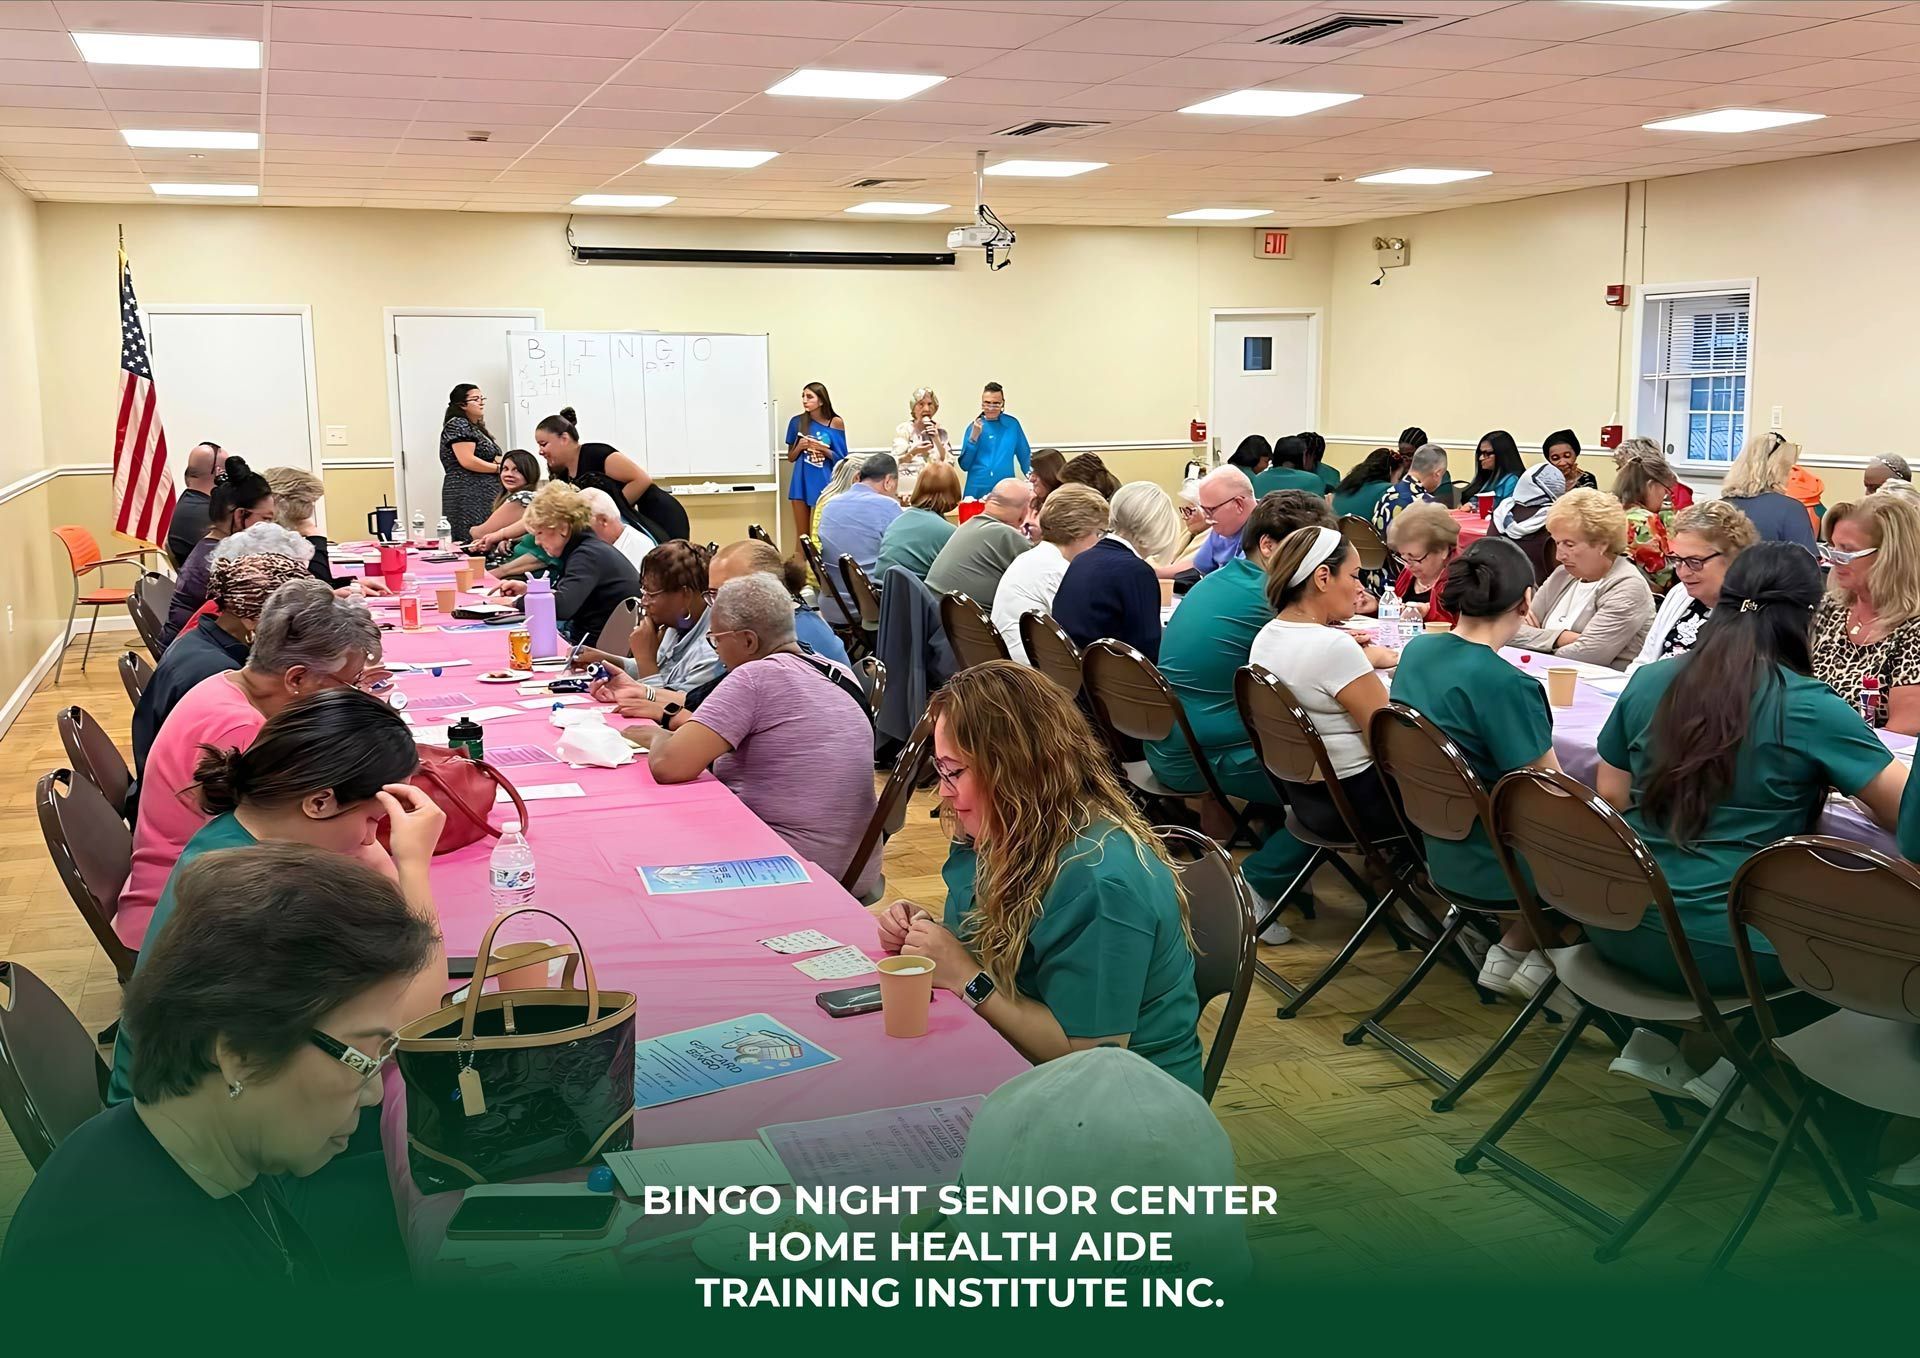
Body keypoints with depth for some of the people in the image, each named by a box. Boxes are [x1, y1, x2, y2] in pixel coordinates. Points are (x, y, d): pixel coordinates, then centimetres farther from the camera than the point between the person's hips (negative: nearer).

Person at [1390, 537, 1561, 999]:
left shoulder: (1417, 650, -4)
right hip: (1492, 869, -7)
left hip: (1437, 850, 8)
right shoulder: (1506, 684, -28)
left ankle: (1513, 951, 22)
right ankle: (1539, 960, 17)